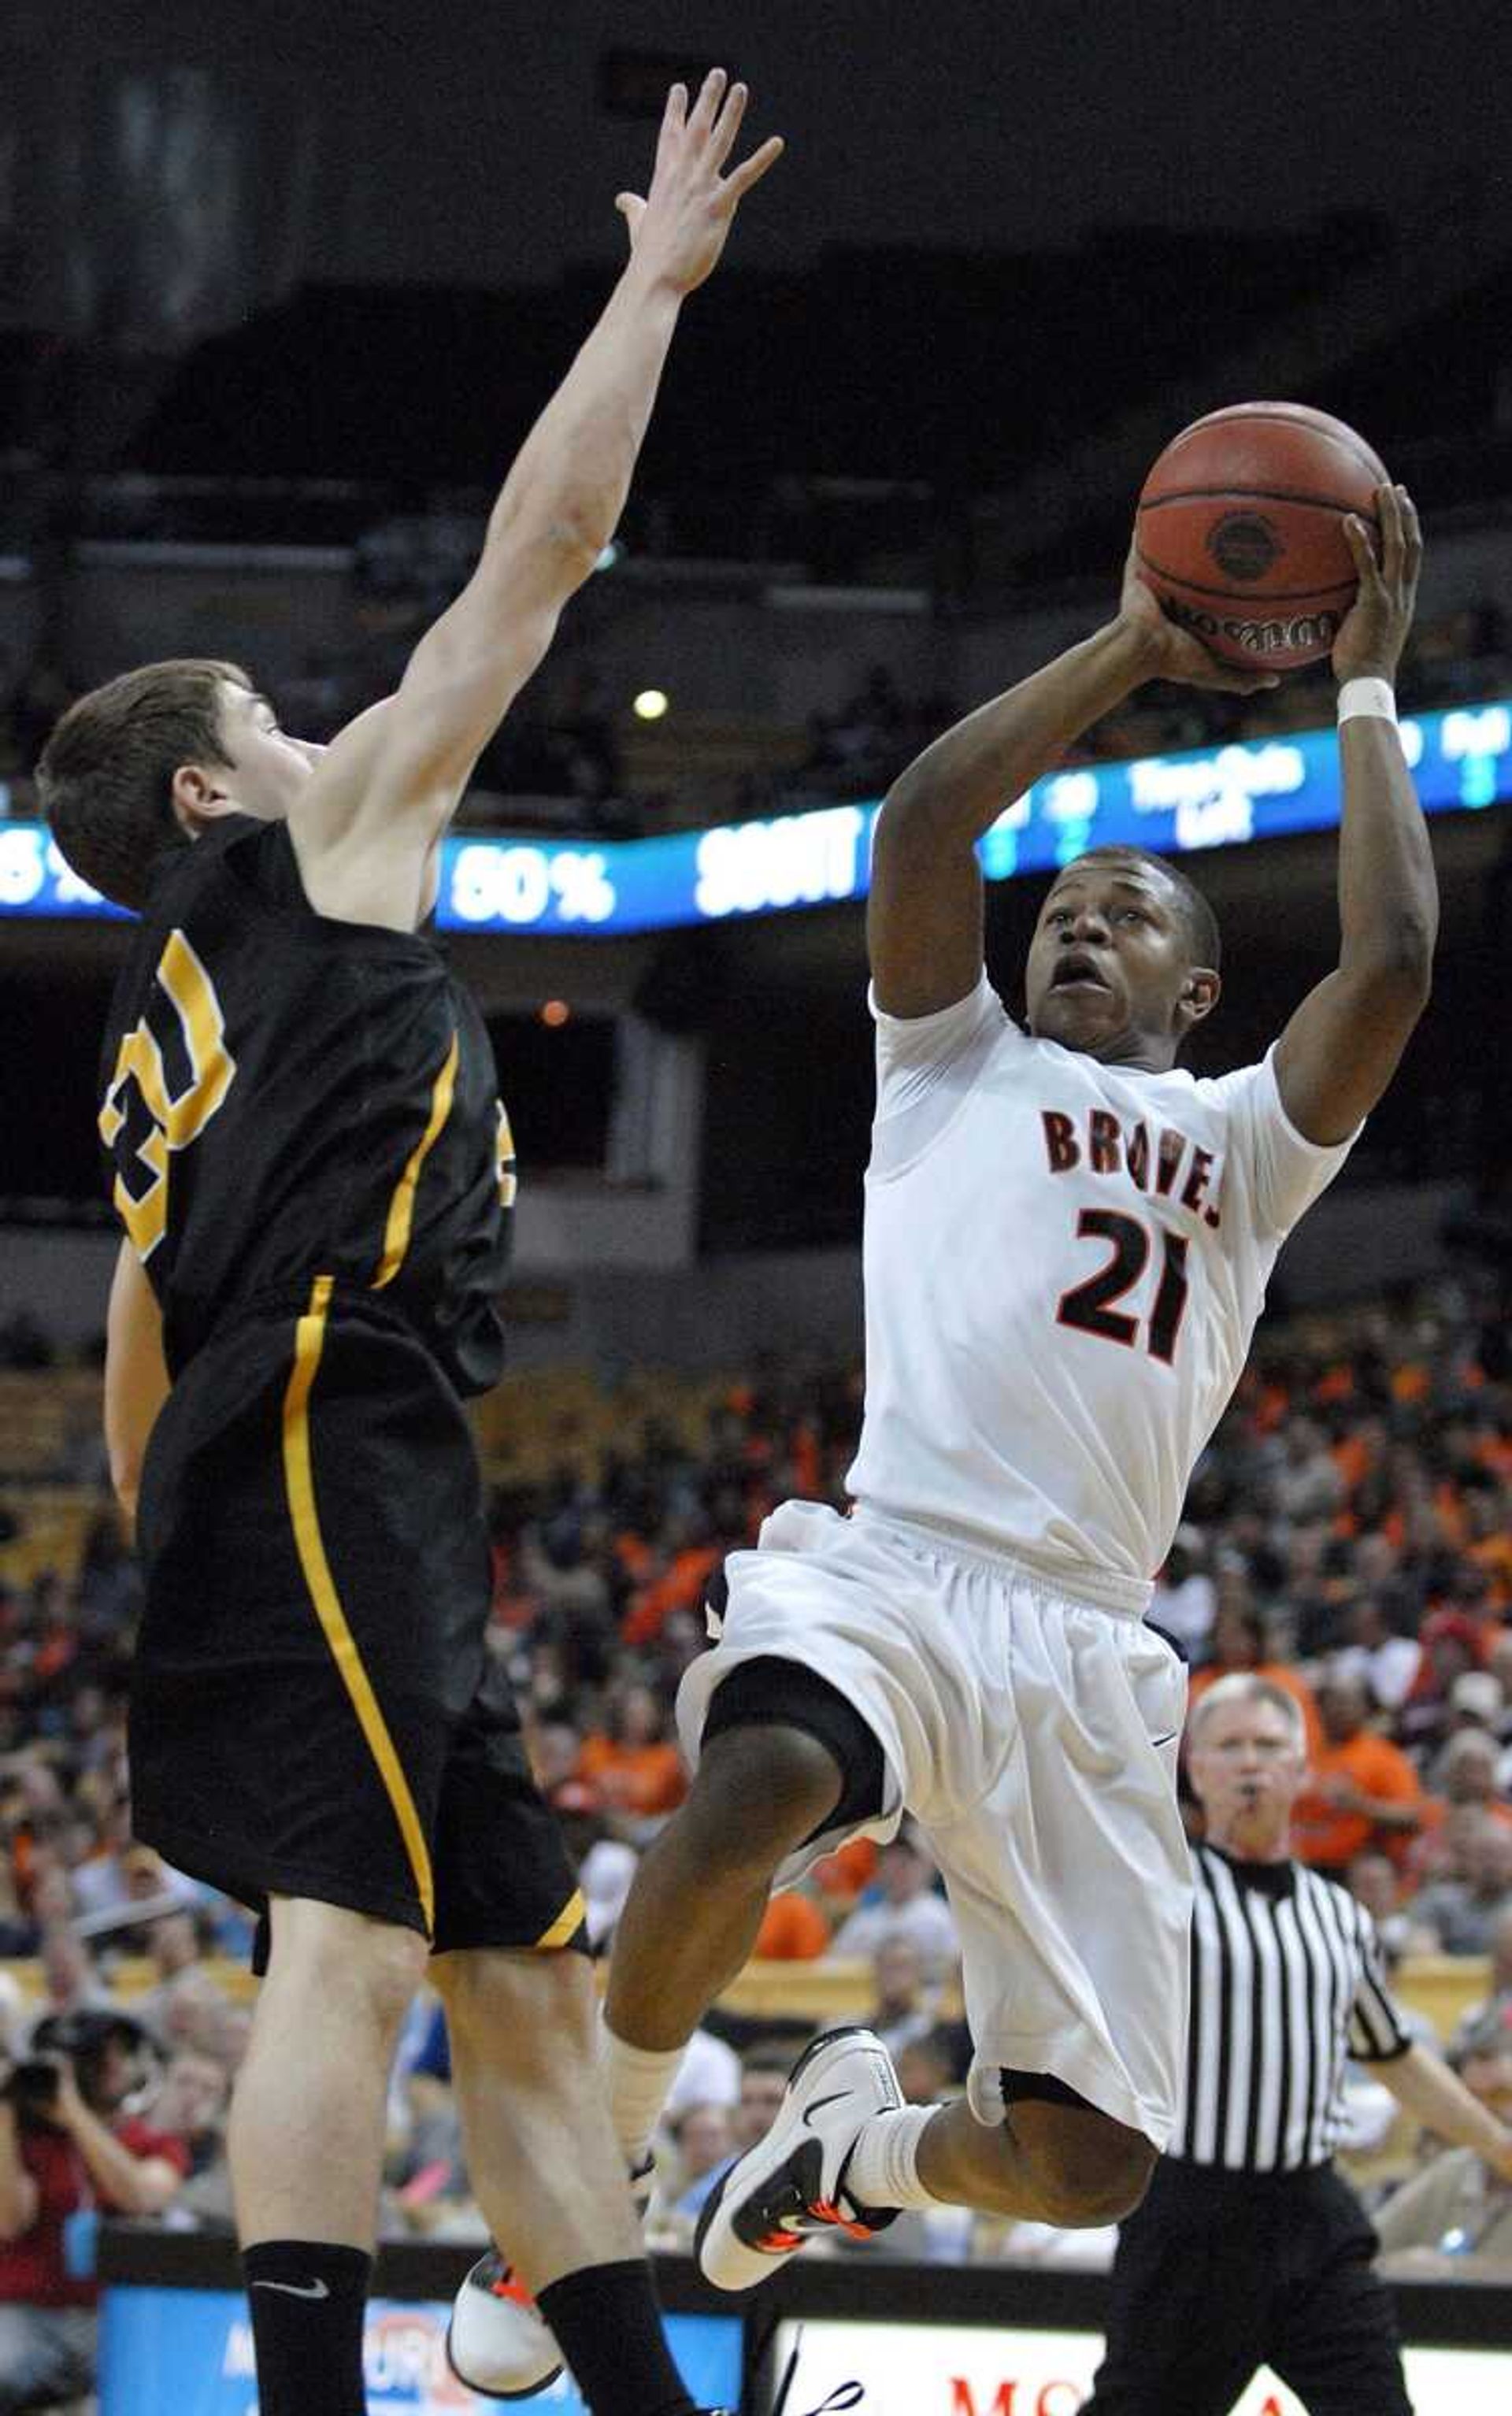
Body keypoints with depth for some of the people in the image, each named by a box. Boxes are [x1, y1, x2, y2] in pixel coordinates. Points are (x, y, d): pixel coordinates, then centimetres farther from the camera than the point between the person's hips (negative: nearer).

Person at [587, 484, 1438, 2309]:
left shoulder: (1244, 1140, 24)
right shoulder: (958, 1064, 21)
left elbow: (1389, 959, 7)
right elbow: (919, 823, 5)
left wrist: (1365, 691, 15)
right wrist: (1126, 653, 10)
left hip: (1085, 1657, 3)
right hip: (886, 1568, -3)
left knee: (1087, 2160, -4)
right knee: (760, 1788, -40)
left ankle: (863, 2139, 33)